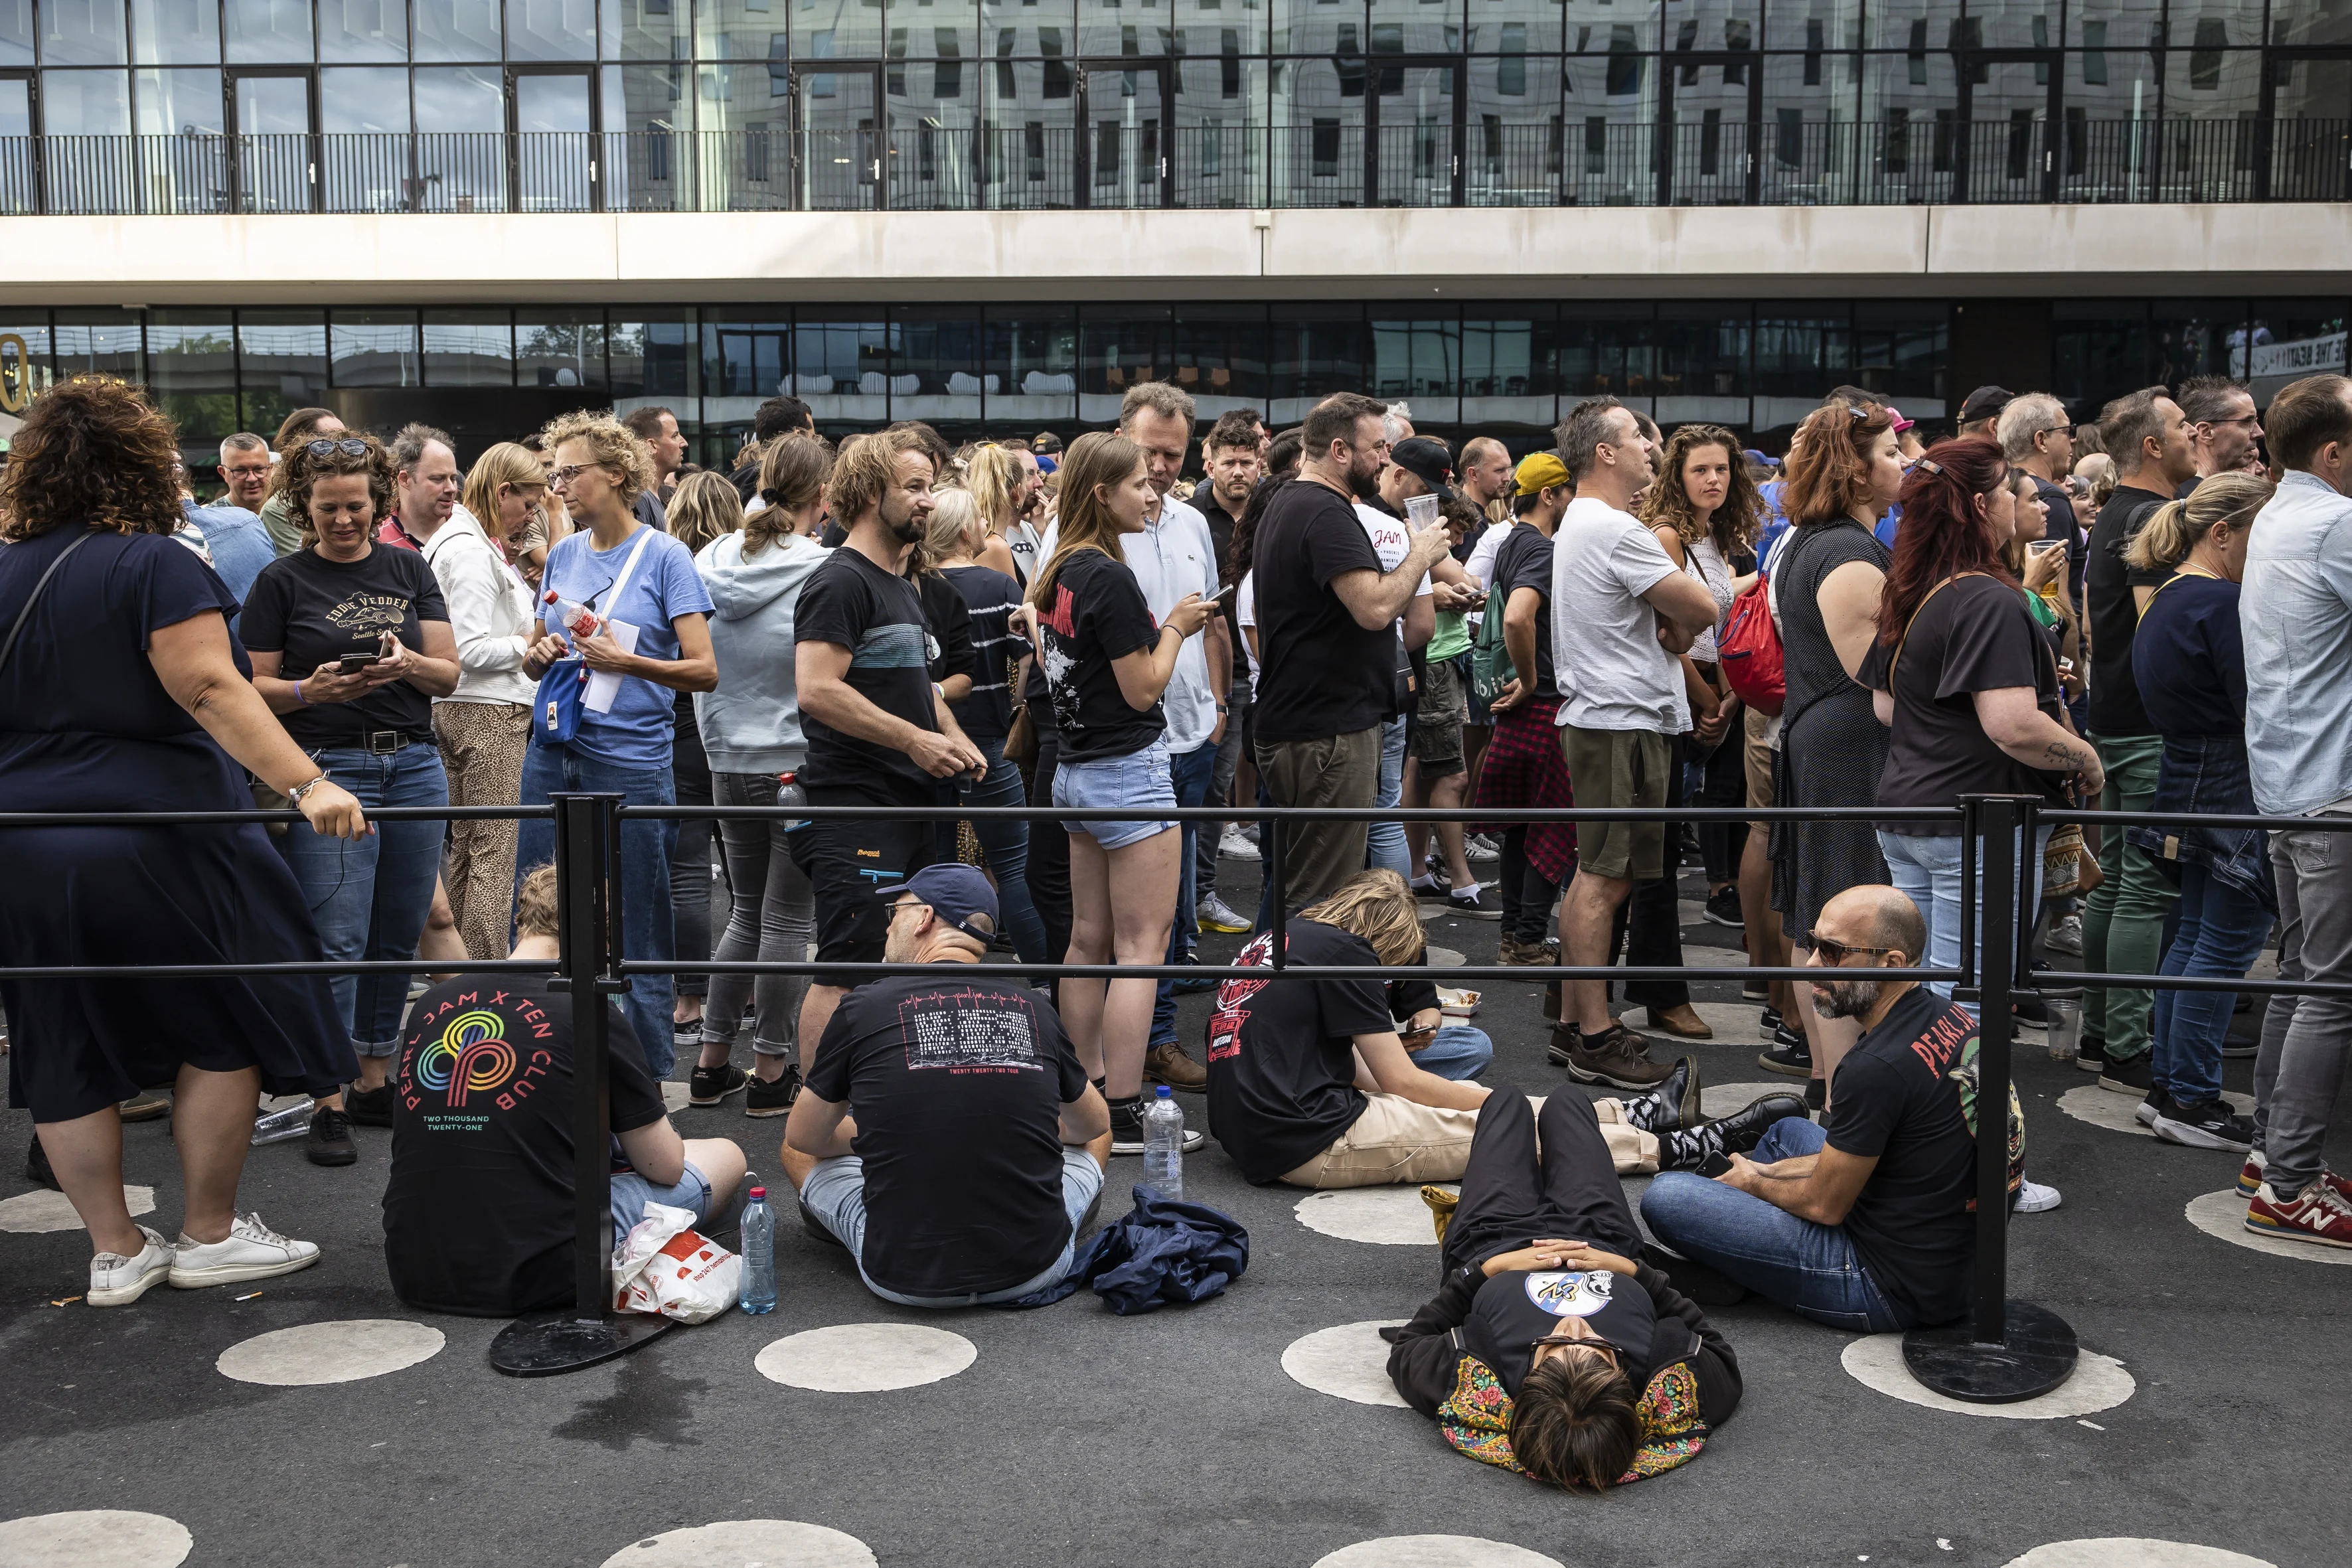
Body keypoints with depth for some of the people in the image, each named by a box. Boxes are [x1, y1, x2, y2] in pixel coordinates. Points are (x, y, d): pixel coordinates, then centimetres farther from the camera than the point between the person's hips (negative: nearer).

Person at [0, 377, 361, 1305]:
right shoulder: (154, 564, -11)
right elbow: (210, 689, -22)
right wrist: (306, 784, -28)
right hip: (156, 842, -6)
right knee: (226, 1032, 9)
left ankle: (116, 1254, 19)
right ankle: (210, 1235, 15)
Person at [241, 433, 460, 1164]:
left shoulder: (409, 569, 11)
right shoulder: (282, 581, 2)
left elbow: (449, 673, 7)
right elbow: (253, 687, 1)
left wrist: (408, 663, -14)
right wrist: (309, 691, -18)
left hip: (414, 765, 4)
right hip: (329, 767, -4)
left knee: (398, 935, 8)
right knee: (336, 938, -7)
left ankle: (375, 1082, 20)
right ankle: (328, 1102, -1)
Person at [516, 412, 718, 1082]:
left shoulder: (664, 556, -4)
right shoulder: (563, 555, 13)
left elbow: (704, 670, -9)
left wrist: (625, 661, -20)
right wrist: (541, 654, -2)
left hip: (631, 759, -6)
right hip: (553, 752, 6)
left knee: (635, 933, 0)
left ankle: (652, 1078, 11)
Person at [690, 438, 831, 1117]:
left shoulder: (713, 561, 3)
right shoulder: (823, 572, -14)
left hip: (729, 764, 6)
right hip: (798, 765, -6)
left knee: (746, 912, 18)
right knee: (787, 919, 3)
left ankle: (712, 1061, 22)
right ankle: (772, 1072, 10)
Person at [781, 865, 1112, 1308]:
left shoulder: (864, 1007, -4)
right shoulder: (1035, 1010, 1)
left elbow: (804, 1139, 12)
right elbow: (1094, 1125, 20)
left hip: (904, 1279, -2)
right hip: (1036, 1270, 2)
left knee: (799, 1152, 24)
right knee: (1095, 1141, 31)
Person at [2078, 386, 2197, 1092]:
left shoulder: (2110, 516, 16)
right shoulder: (2153, 518, -16)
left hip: (2114, 718, 10)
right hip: (2153, 724, -10)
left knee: (2114, 878, 14)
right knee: (2148, 888, -7)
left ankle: (2098, 1033, 21)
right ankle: (2129, 1052, -4)